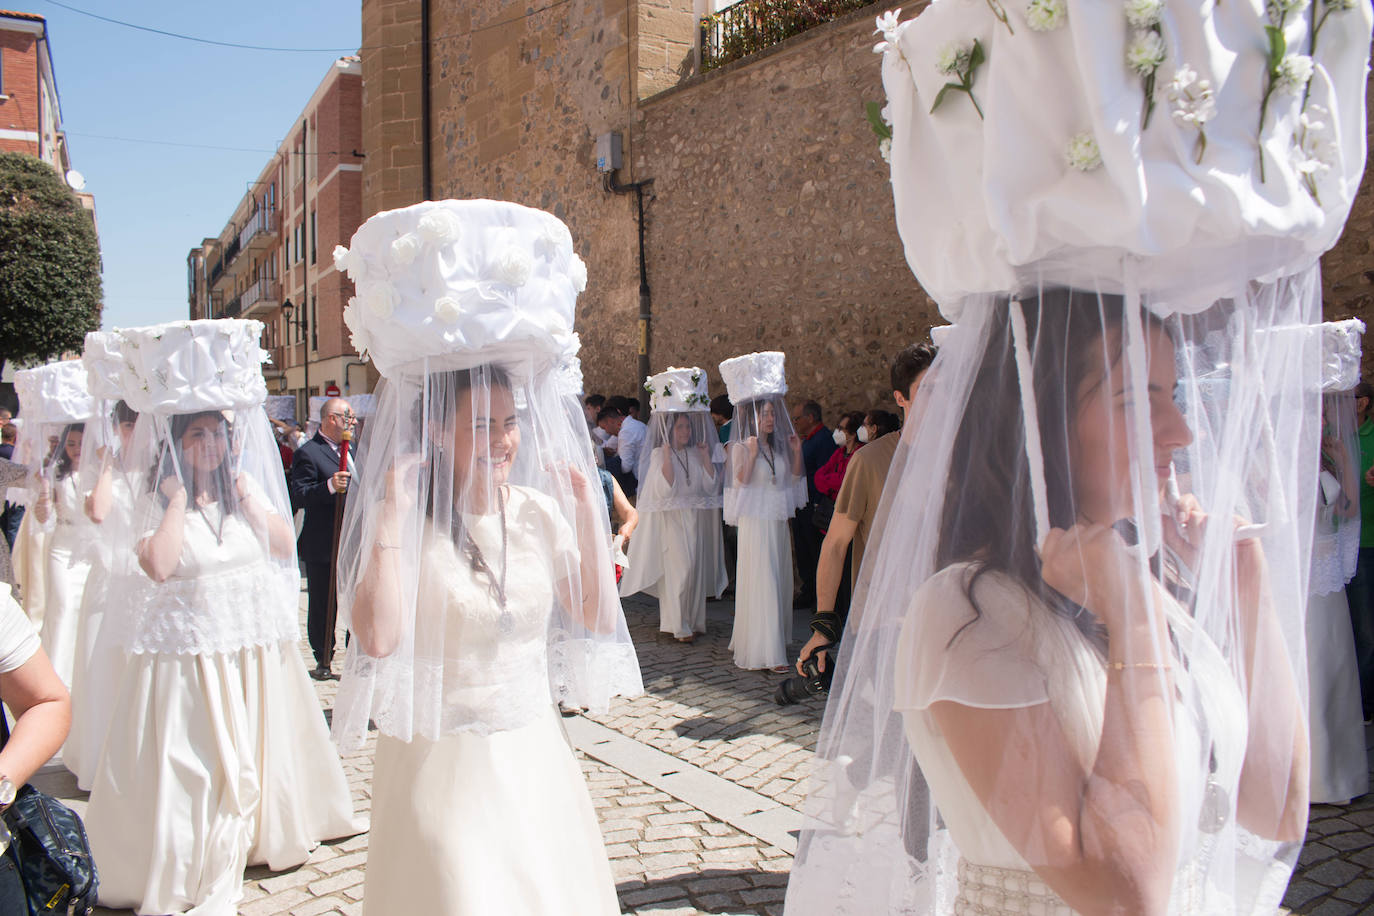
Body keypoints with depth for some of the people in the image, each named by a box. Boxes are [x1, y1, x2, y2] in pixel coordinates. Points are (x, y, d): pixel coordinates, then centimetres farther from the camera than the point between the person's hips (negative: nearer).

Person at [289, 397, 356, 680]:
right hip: (322, 547, -7)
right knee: (322, 606, 4)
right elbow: (298, 498, -19)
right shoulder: (308, 453, -11)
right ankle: (323, 661, 18)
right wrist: (329, 486, -33)